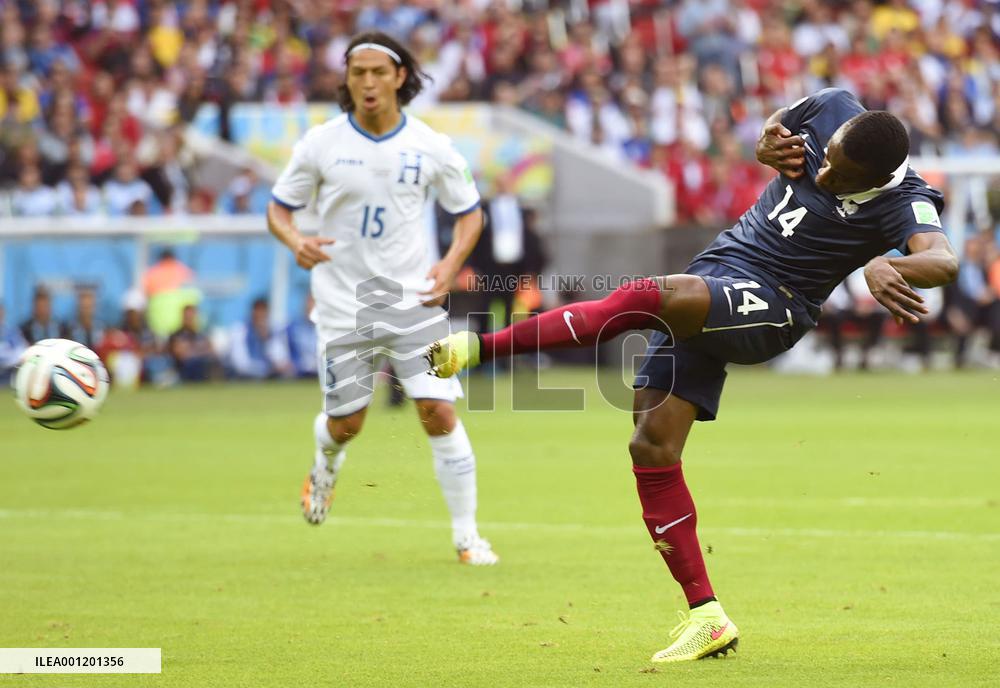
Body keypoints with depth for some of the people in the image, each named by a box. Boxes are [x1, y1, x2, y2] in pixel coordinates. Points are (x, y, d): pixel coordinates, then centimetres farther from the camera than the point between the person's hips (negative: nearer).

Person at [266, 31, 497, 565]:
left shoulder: (430, 147, -4)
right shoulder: (321, 143, -5)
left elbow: (469, 213, 9)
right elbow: (278, 208, 4)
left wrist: (449, 265, -9)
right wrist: (296, 242, -18)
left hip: (412, 299, 0)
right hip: (342, 304, 0)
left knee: (440, 413, -10)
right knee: (345, 423, 6)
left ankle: (466, 535, 1)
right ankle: (325, 468, 45)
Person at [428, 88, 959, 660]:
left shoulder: (902, 202, -18)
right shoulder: (832, 108, 0)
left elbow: (944, 259, -36)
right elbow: (772, 137, 21)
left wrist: (885, 266, -56)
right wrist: (772, 149, -3)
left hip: (770, 307, -7)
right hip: (714, 275, 7)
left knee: (647, 298, -34)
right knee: (652, 447, -1)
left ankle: (484, 346, -27)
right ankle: (707, 618, 4)